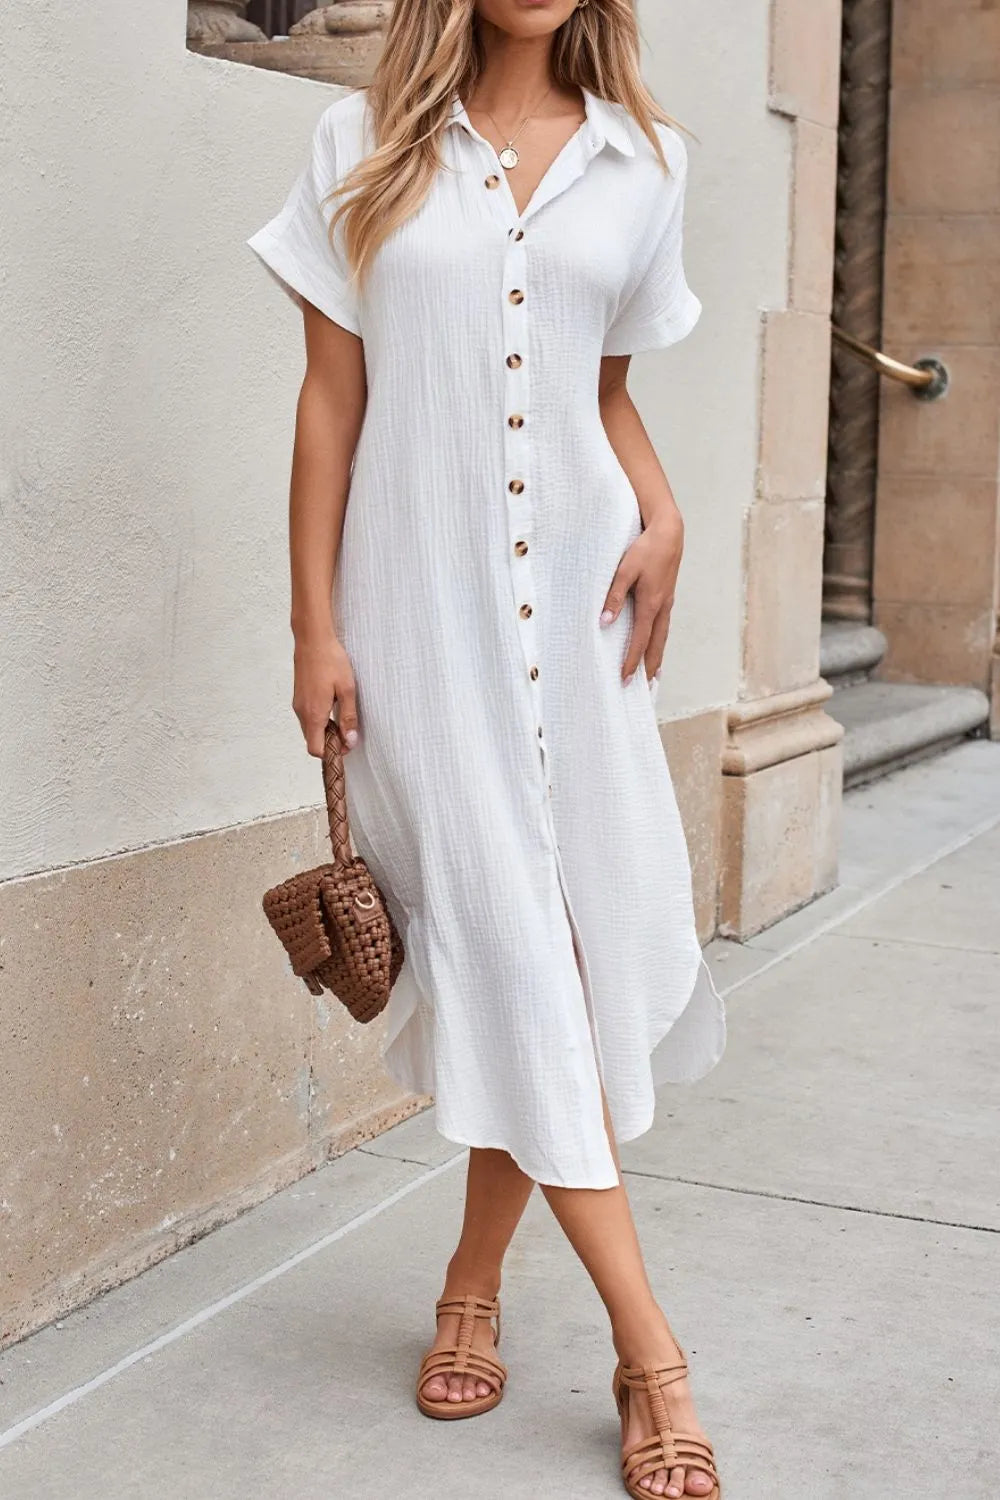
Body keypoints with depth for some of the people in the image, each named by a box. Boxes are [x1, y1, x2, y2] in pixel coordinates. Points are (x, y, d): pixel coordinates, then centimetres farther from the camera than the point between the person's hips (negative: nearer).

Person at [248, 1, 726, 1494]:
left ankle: (476, 1283, 23)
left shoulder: (642, 159, 9)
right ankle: (648, 1348, 2)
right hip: (420, 601, -3)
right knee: (508, 941, -6)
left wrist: (663, 513, -3)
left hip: (578, 594, 3)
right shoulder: (367, 145, 4)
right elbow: (331, 401, 2)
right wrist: (314, 626, -2)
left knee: (583, 934, 3)